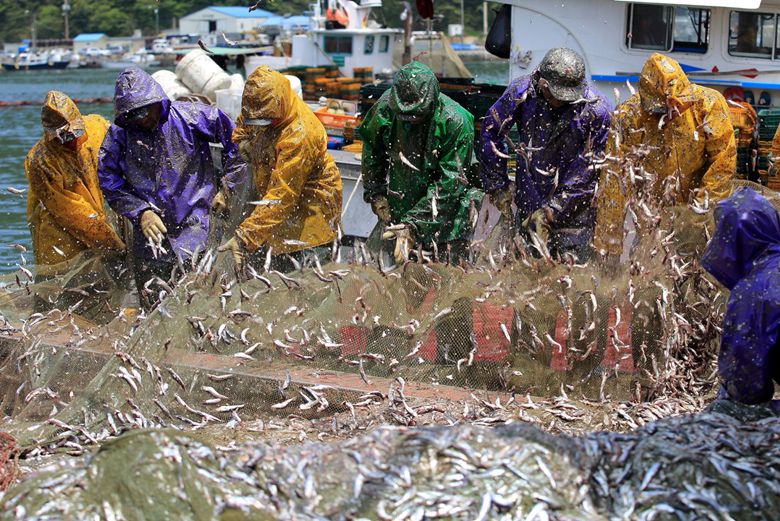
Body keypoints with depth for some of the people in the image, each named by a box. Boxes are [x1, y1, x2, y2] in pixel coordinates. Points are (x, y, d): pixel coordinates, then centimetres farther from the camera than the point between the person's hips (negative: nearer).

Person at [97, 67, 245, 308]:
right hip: (150, 227, 3)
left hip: (193, 221, -2)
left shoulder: (190, 117, -7)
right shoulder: (118, 136, -1)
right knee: (151, 304, 5)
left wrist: (226, 187, 3)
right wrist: (141, 212, -10)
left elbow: (236, 140, 3)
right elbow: (110, 185, 4)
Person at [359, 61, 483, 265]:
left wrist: (413, 224, -29)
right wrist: (375, 192, 6)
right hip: (401, 198, 4)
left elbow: (449, 182, -25)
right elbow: (372, 150, 7)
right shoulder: (386, 107, -15)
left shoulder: (455, 122, -27)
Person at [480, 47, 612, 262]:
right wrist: (498, 189, 4)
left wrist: (553, 210, -16)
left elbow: (588, 168, -15)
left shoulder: (596, 110, -18)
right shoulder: (521, 93, -12)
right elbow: (491, 133, 2)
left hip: (574, 203, -2)